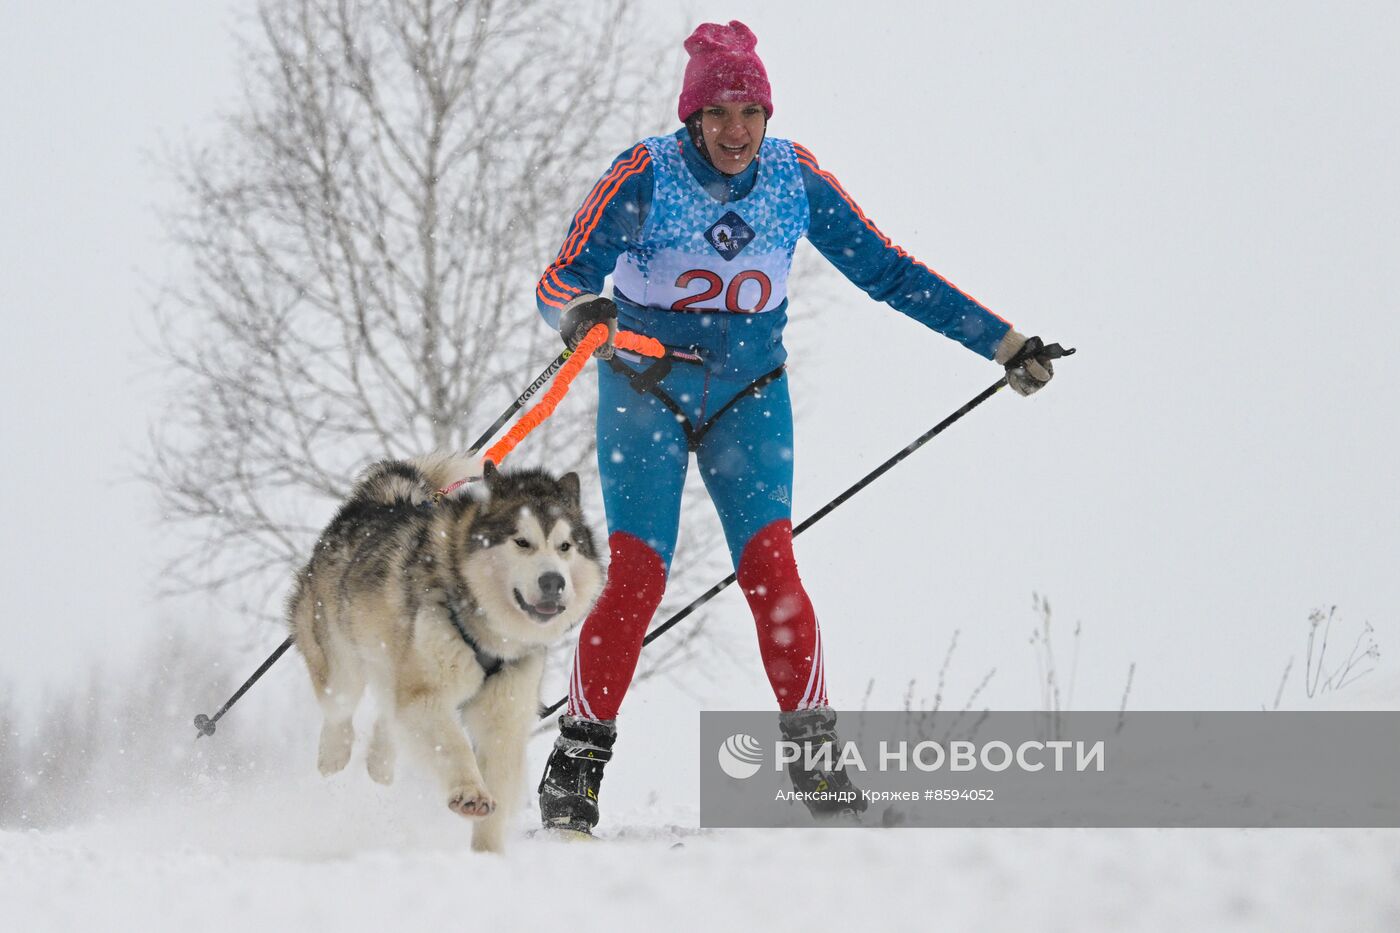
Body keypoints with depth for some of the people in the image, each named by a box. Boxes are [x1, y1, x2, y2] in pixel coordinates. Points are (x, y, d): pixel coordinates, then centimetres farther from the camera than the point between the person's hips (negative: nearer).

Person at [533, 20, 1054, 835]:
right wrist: (580, 312, -45)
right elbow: (560, 278, -20)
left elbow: (887, 271, 0)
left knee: (770, 565, -12)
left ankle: (815, 756, -4)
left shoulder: (795, 177, -7)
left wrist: (1000, 341, -1)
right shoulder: (645, 177, -16)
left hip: (748, 396, 2)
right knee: (635, 572, -13)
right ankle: (577, 764, -4)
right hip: (645, 391, -2)